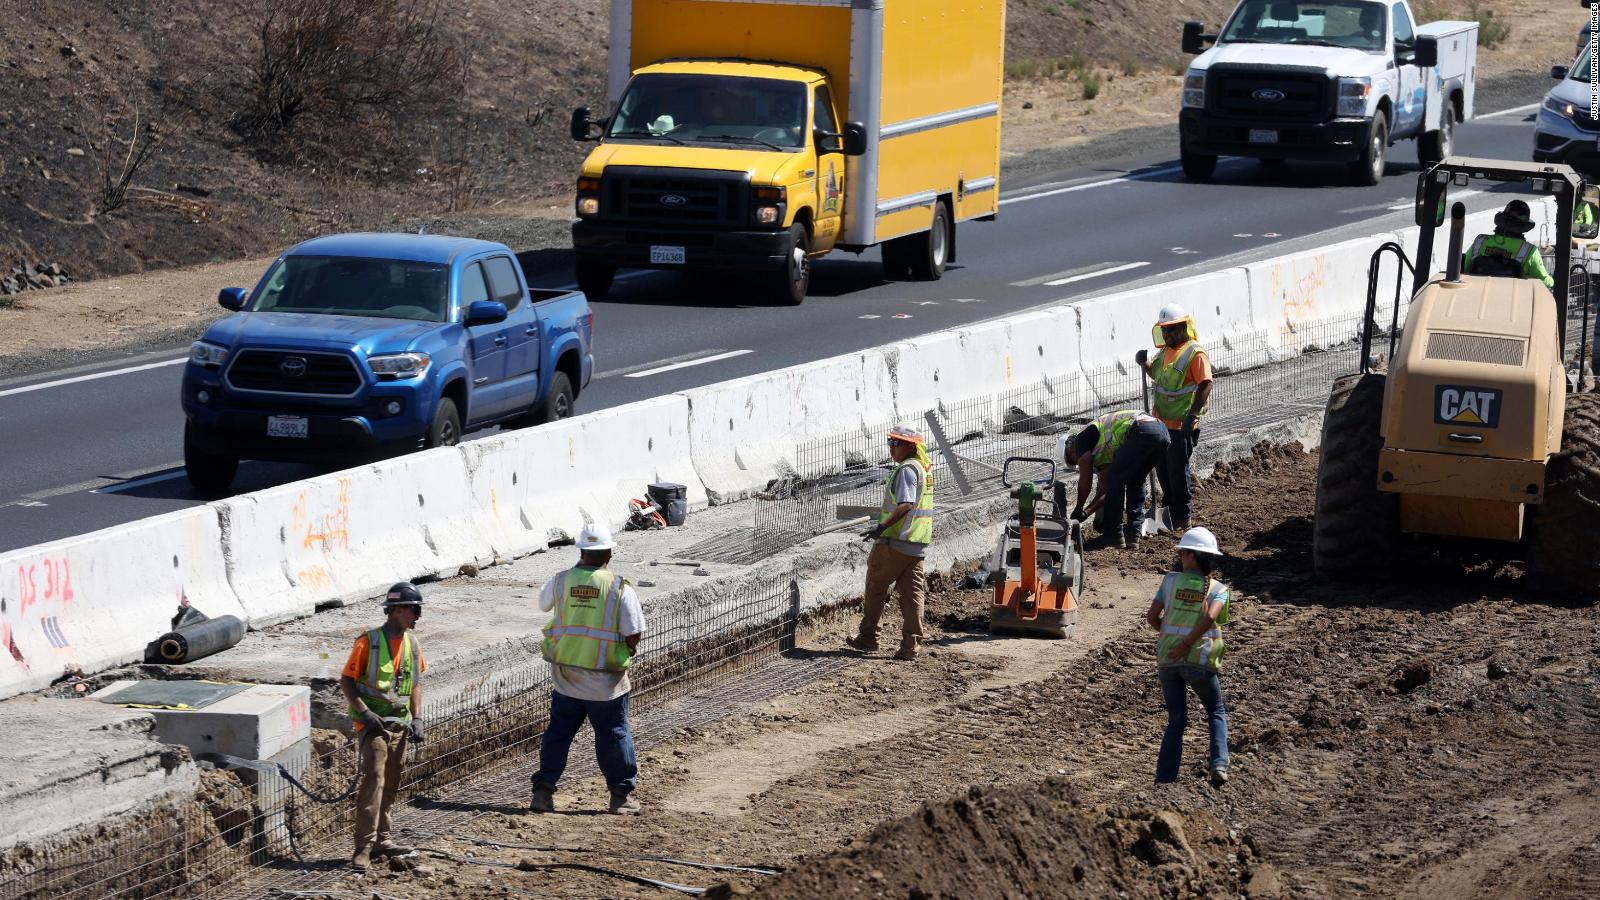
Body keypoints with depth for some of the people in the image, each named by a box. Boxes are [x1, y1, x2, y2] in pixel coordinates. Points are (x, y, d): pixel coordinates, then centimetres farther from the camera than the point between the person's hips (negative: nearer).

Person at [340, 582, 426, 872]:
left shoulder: (411, 643, 8)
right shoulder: (369, 642, -12)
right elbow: (346, 681, -9)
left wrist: (417, 718, 7)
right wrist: (364, 712, -19)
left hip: (400, 723, 7)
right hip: (374, 721, -7)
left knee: (391, 783, 13)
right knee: (373, 778, -17)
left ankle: (382, 839, 25)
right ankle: (364, 847, -20)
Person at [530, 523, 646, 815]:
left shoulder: (560, 581, -4)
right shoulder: (620, 588, -13)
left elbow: (543, 604, 19)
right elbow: (634, 634, -14)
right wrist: (628, 649, 10)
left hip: (565, 675, 3)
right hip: (605, 680, -3)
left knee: (557, 733, 13)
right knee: (614, 735, 9)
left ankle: (543, 792, 12)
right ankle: (622, 796, 14)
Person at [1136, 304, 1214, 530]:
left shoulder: (1195, 353, -16)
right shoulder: (1166, 351, 11)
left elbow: (1205, 385, -22)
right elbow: (1155, 373, 29)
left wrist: (1192, 415, -28)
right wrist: (1144, 363, 8)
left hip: (1182, 426, -9)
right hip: (1162, 423, 9)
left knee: (1178, 472, -2)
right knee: (1162, 470, 17)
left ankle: (1182, 519, 8)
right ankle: (1170, 510, 30)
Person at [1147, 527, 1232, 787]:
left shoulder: (1171, 580, 6)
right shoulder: (1218, 589, 2)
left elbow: (1152, 617, 5)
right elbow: (1210, 616, -17)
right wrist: (1187, 644, -11)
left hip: (1167, 659, 2)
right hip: (1199, 659, -2)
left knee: (1176, 720, 12)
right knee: (1217, 713, 18)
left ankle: (1164, 778, 4)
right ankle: (1219, 764, -3)